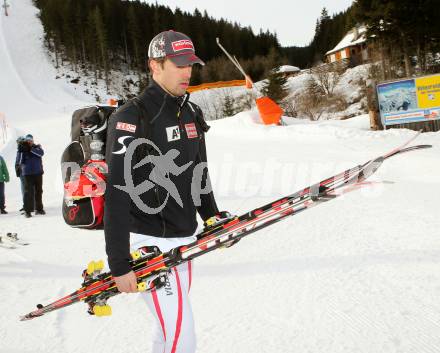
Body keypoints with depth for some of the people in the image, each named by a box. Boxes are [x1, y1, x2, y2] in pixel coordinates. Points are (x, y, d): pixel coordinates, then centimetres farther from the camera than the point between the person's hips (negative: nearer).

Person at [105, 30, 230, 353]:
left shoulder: (192, 113, 9)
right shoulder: (131, 118, -15)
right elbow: (117, 195, -18)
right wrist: (119, 264, -20)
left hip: (186, 239, 7)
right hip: (151, 243, -7)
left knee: (171, 326, 17)